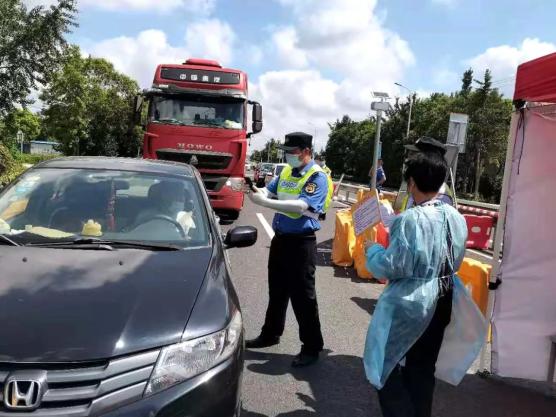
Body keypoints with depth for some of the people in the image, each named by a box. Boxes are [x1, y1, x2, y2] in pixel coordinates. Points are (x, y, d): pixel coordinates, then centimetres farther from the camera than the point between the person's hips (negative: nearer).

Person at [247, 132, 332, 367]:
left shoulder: (317, 177, -14)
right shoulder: (286, 172, 10)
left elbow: (301, 206, -27)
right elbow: (270, 191, 5)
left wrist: (265, 203, -31)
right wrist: (257, 191, -19)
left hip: (301, 242, -8)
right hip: (280, 238, 8)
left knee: (302, 296, -2)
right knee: (276, 290, 20)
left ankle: (312, 348, 11)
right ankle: (270, 334, 36)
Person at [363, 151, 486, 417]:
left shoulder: (411, 219, -21)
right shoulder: (456, 217, 1)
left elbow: (393, 267, -18)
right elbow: (456, 262, 12)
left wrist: (372, 250, 0)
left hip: (411, 302, -7)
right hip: (442, 300, 7)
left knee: (389, 369, 7)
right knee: (423, 368, 20)